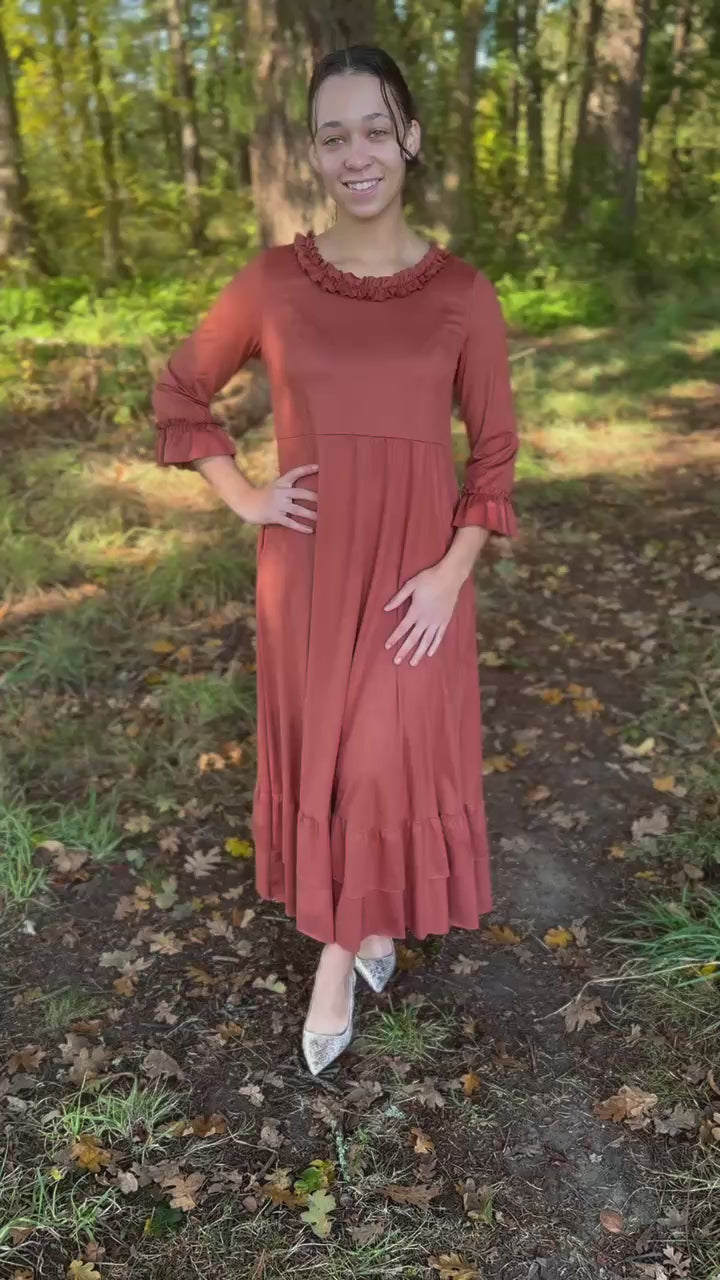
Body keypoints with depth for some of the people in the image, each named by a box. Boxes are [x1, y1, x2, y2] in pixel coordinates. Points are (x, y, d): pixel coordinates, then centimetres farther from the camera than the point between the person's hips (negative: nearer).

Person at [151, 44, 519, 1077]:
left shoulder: (462, 294, -4)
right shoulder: (272, 283, -3)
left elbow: (495, 450, 1)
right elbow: (179, 392, 9)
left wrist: (451, 573, -9)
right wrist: (244, 498, -1)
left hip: (415, 573, -1)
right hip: (308, 567, 1)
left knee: (392, 757, 1)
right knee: (320, 752, 11)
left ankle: (338, 953, 25)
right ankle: (365, 916, 37)